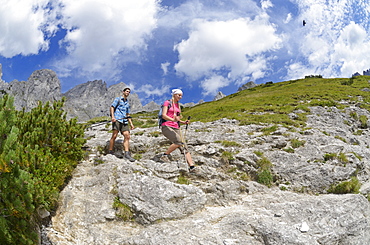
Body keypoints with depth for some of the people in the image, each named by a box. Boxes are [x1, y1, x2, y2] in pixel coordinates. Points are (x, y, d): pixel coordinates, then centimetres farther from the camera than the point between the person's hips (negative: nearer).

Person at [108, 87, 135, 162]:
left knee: (127, 136, -9)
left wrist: (131, 124, 17)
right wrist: (112, 116, -18)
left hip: (124, 122, 6)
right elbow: (112, 107, -2)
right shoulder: (118, 99, 10)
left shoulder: (127, 103, 27)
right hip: (117, 119, -6)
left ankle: (127, 153, -14)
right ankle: (110, 152, -5)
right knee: (114, 135, -12)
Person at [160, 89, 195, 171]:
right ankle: (165, 155, -11)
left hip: (176, 128, 6)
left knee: (184, 146, -9)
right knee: (179, 141, -27)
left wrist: (184, 122, 6)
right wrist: (173, 119, -27)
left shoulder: (178, 106, 22)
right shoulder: (167, 103, 2)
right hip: (166, 126, -6)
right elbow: (163, 115, -10)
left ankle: (191, 166, -16)